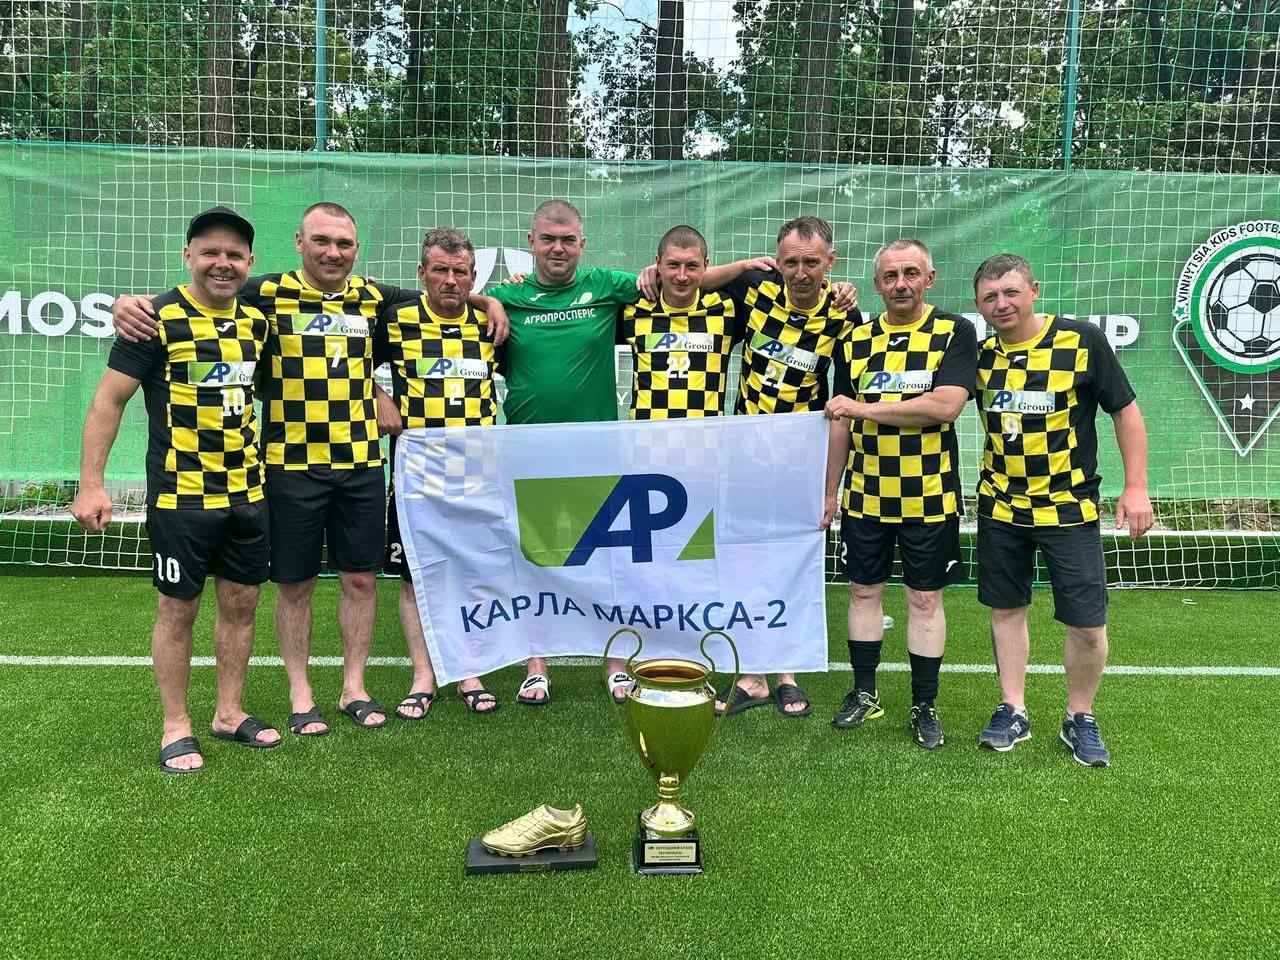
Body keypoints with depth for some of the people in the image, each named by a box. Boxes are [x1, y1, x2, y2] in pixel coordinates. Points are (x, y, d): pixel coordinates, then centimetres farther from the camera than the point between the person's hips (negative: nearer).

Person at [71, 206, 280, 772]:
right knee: (178, 609, 5)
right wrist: (91, 485, -14)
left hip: (246, 492, 6)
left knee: (241, 603, 12)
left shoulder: (256, 321, 7)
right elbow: (109, 400, -9)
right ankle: (176, 727, 19)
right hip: (180, 495, -6)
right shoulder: (160, 319, -10)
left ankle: (229, 713, 27)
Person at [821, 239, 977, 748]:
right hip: (865, 495, 4)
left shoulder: (954, 332, -5)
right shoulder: (855, 340, 6)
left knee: (925, 600, 6)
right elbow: (841, 422, 10)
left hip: (929, 496, -3)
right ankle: (865, 694, 27)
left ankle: (924, 706, 19)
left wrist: (868, 408, -16)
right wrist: (829, 492, 10)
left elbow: (945, 404, -20)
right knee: (864, 590, 11)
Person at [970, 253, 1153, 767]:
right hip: (1001, 507, 3)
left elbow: (1126, 412, -5)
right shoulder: (981, 354, 0)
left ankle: (1080, 719, 21)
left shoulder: (1081, 340, -10)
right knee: (1006, 609, 11)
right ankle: (1013, 712, 26)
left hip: (1069, 508, -3)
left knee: (1087, 625, -1)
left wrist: (1136, 487, -9)